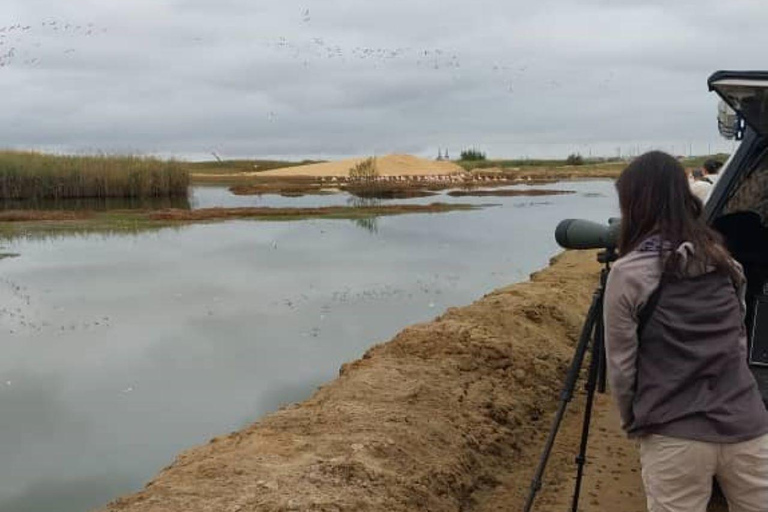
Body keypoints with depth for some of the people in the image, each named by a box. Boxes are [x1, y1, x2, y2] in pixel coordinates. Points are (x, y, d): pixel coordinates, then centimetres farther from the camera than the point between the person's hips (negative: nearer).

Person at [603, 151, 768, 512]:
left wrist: (633, 422, 10)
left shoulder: (628, 274, -10)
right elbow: (739, 341, 15)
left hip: (675, 438, -4)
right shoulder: (725, 261, 6)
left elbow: (621, 365, -5)